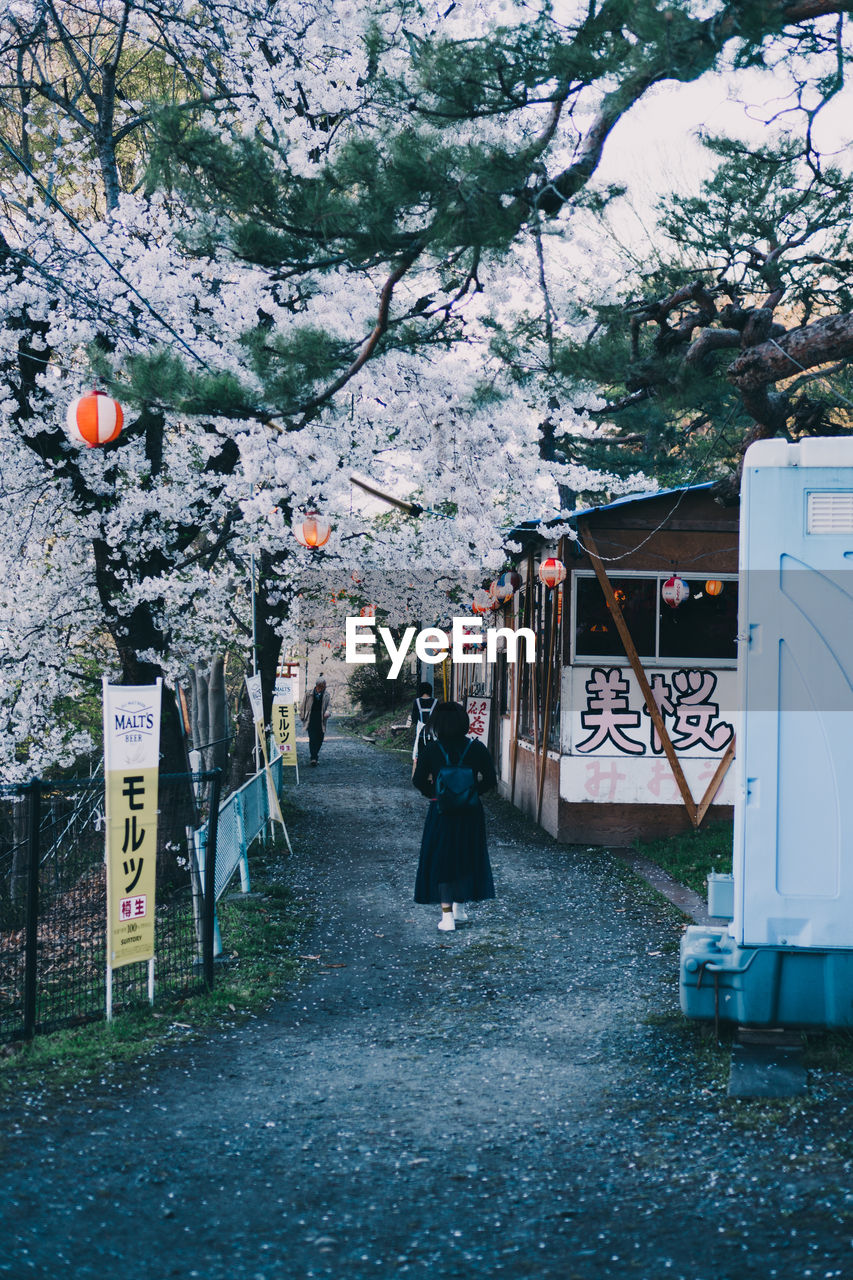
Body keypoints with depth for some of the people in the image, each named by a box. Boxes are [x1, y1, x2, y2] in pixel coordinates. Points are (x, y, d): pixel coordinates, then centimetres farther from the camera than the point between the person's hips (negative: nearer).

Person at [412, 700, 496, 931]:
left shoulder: (431, 750, -11)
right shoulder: (476, 748, -7)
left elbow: (419, 780, -7)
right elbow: (490, 780, -4)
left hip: (441, 812, -2)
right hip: (470, 812, 2)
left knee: (440, 861, 7)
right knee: (467, 858, 19)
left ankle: (447, 916, 2)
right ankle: (459, 908, 31)